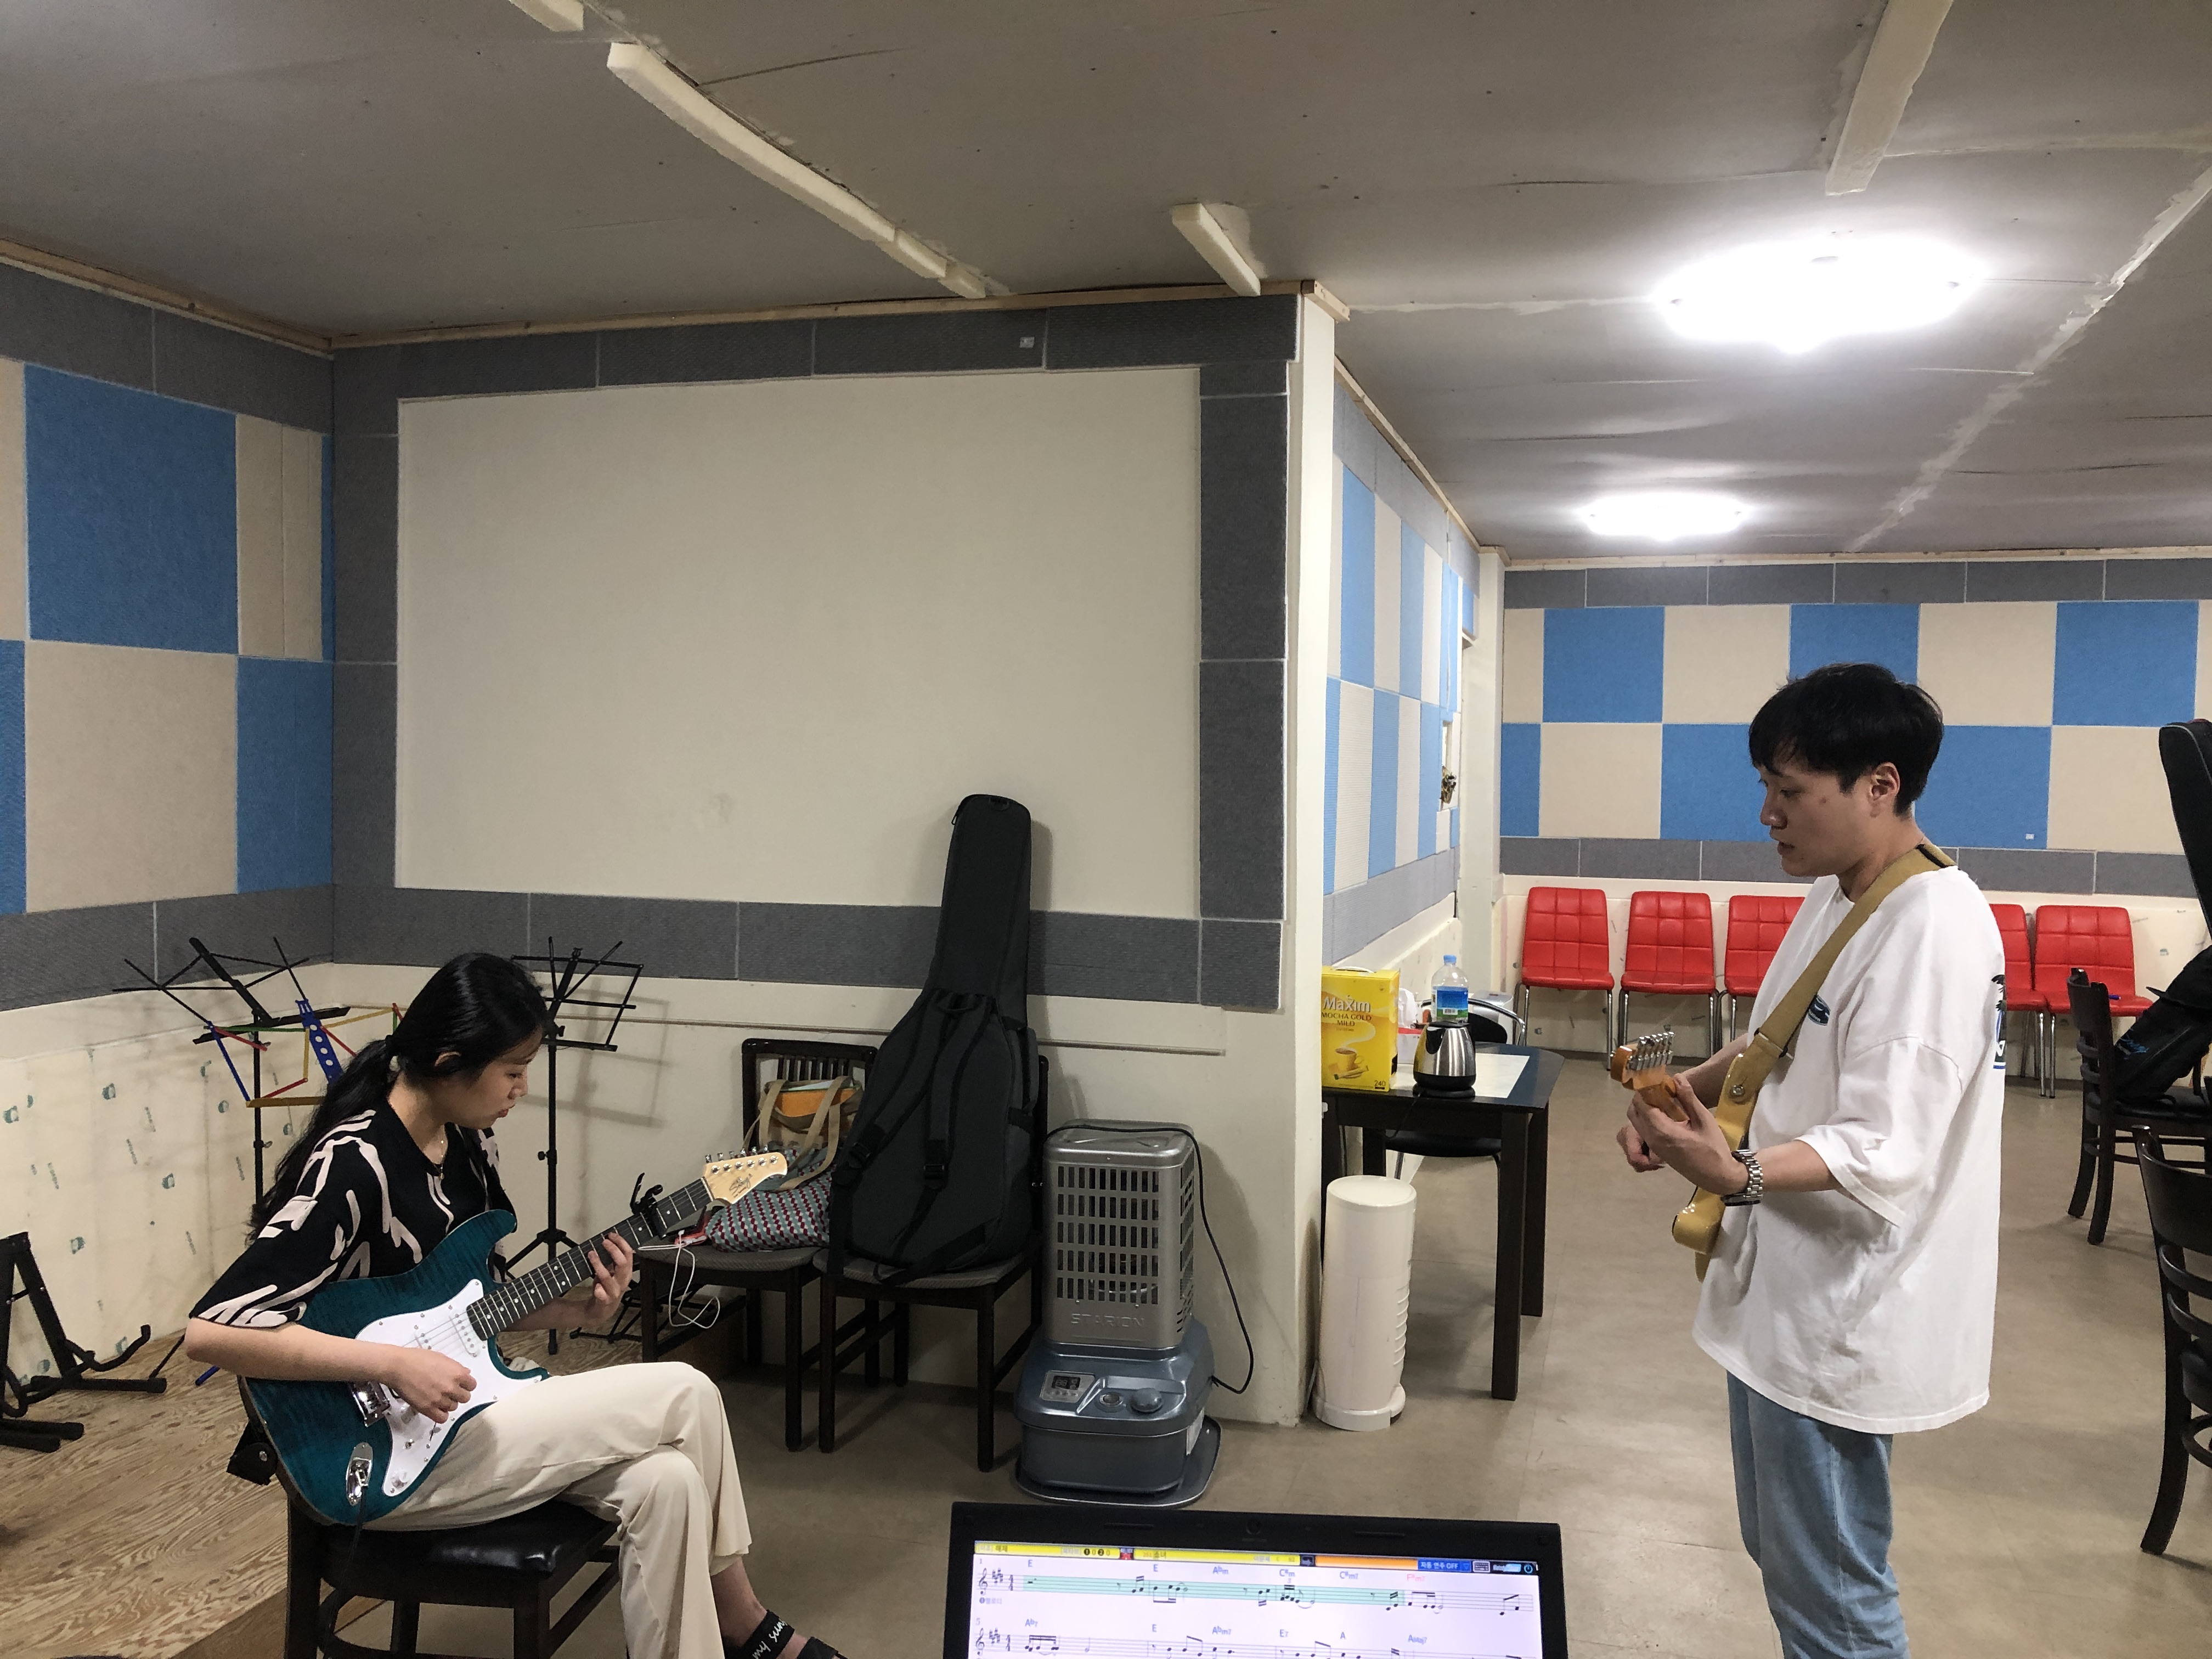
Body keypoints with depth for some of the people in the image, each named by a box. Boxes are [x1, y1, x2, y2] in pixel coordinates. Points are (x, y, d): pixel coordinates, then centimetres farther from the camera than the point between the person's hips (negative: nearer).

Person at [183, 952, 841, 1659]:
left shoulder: (468, 1144, 5)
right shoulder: (351, 1166, -22)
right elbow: (210, 1329, -27)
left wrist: (573, 1304, -5)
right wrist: (392, 1363, -30)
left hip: (461, 1412, 8)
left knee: (664, 1481, -17)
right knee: (686, 1397, -13)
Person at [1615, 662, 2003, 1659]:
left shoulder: (1933, 932, -23)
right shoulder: (1836, 898, 7)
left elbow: (1882, 1151, -27)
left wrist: (1740, 1176, -43)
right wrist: (1692, 1088, 1)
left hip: (1838, 1317, -10)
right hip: (1783, 1287, 10)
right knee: (1782, 1552, 24)